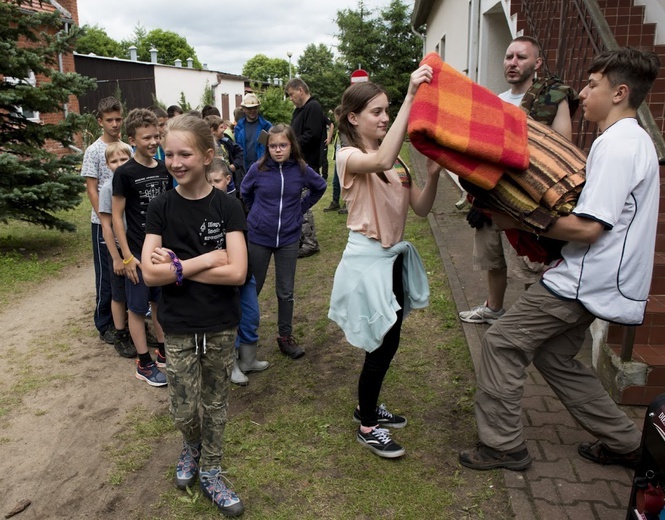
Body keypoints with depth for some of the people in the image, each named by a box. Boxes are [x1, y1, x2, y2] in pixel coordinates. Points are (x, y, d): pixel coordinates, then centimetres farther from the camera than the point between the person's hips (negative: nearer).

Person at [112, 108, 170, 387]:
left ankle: (164, 351, 30)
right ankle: (144, 364, 16)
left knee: (161, 301, 16)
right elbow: (117, 216, -10)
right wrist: (127, 257, -14)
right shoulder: (125, 173, -12)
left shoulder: (164, 170, 4)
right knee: (137, 307, 5)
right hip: (139, 251, -5)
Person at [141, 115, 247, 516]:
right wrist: (207, 260, -19)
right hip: (179, 327, 1)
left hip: (221, 326, 0)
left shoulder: (227, 206, -9)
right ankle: (192, 446, 41)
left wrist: (179, 267, -17)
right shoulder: (161, 208, -4)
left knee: (215, 404, 14)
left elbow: (237, 272, -18)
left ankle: (210, 472, 36)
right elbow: (150, 273, -13)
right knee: (184, 410, 7)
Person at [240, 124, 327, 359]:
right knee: (252, 288, 11)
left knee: (286, 292, 10)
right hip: (258, 237, -1)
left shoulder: (301, 170, -7)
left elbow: (319, 188, 12)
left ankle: (286, 337, 26)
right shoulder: (258, 169, -9)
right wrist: (258, 212, 7)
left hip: (289, 238, 1)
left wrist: (300, 208, 6)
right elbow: (244, 193, 10)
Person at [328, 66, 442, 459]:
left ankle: (368, 407, 39)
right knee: (384, 344, 0)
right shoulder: (349, 157, -12)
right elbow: (380, 162, -38)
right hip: (368, 259, -7)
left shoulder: (397, 160, 10)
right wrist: (412, 97, -38)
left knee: (387, 343, 17)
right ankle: (368, 426, 22)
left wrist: (434, 174, -15)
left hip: (395, 257, 7)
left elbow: (421, 208, 4)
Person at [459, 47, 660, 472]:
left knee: (503, 342, -3)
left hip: (583, 280, -10)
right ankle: (624, 441, 30)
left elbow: (587, 228, -23)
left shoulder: (616, 146, -18)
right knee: (555, 356, 20)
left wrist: (522, 222, -14)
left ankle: (502, 444, 9)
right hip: (590, 278, 10)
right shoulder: (636, 141, 15)